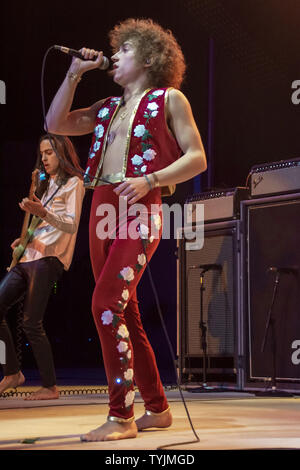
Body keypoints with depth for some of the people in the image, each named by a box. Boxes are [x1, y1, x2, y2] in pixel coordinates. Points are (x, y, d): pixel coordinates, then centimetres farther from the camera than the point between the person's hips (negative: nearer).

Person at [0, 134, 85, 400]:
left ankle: (50, 387, -5)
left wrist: (43, 213, -28)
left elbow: (71, 225, -12)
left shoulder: (74, 184, 0)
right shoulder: (46, 184, 25)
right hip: (29, 257, 9)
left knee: (31, 323, -13)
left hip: (49, 259, -9)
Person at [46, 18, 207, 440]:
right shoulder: (109, 107, 24)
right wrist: (74, 74, 16)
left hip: (139, 211, -7)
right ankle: (157, 408, 18)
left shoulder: (169, 99, 6)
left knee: (106, 305, -20)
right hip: (102, 210, 7)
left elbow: (197, 159, -1)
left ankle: (122, 416, -15)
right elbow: (56, 124, 21)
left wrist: (149, 181, -15)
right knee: (124, 315, 8)